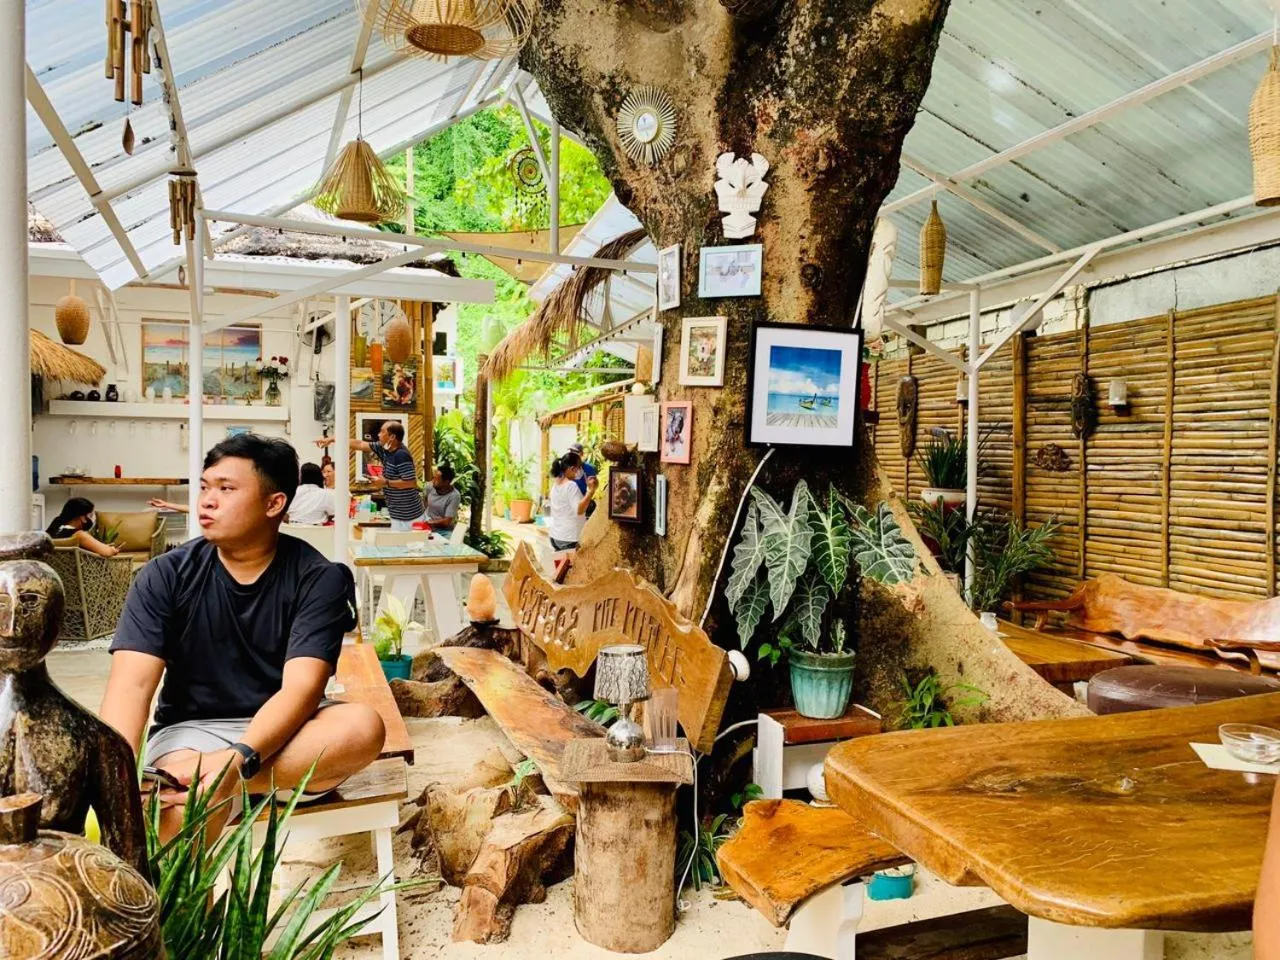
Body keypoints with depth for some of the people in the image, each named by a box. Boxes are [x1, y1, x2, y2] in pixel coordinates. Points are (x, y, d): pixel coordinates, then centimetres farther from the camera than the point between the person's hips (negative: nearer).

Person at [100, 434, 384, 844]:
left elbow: (301, 688, -21)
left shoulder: (318, 579, -10)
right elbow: (132, 682, -17)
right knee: (188, 802, -37)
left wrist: (239, 760, -39)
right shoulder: (166, 576, -5)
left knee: (362, 726, -33)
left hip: (284, 731, 1)